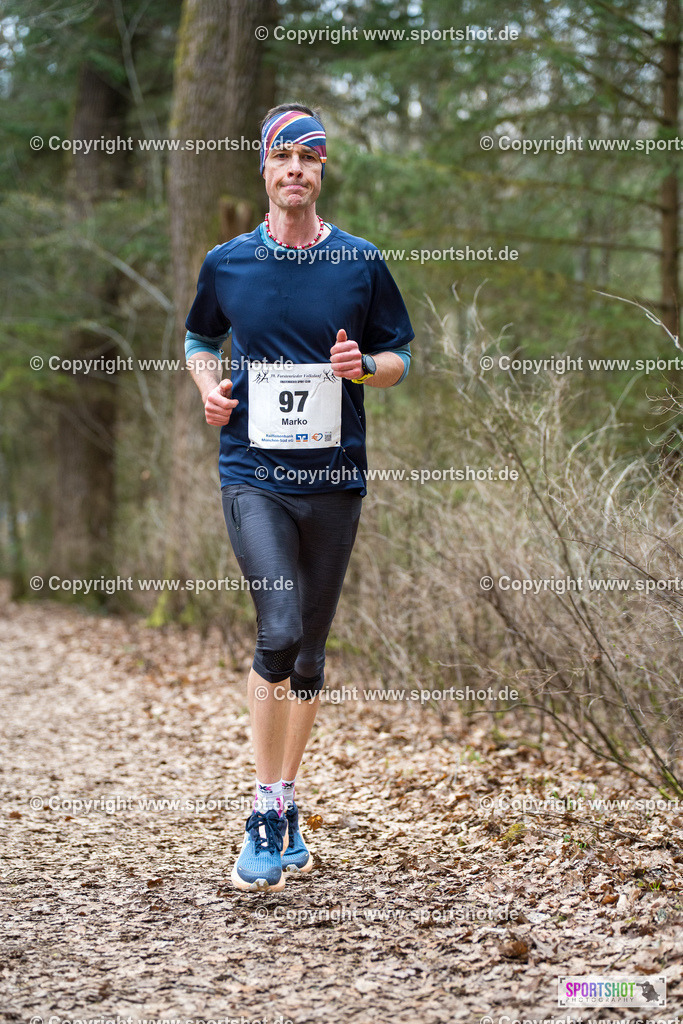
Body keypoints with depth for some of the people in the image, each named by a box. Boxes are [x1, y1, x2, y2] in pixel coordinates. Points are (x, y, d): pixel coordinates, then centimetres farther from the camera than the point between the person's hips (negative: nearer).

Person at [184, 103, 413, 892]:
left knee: (309, 648, 9)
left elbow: (399, 356, 12)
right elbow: (199, 338, 21)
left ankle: (286, 805, 25)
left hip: (334, 478, 2)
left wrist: (363, 366, -10)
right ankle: (266, 814, -8)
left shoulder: (361, 264, 4)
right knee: (279, 631, -20)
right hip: (252, 474, -2)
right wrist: (208, 386, 1)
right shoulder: (226, 263, 5)